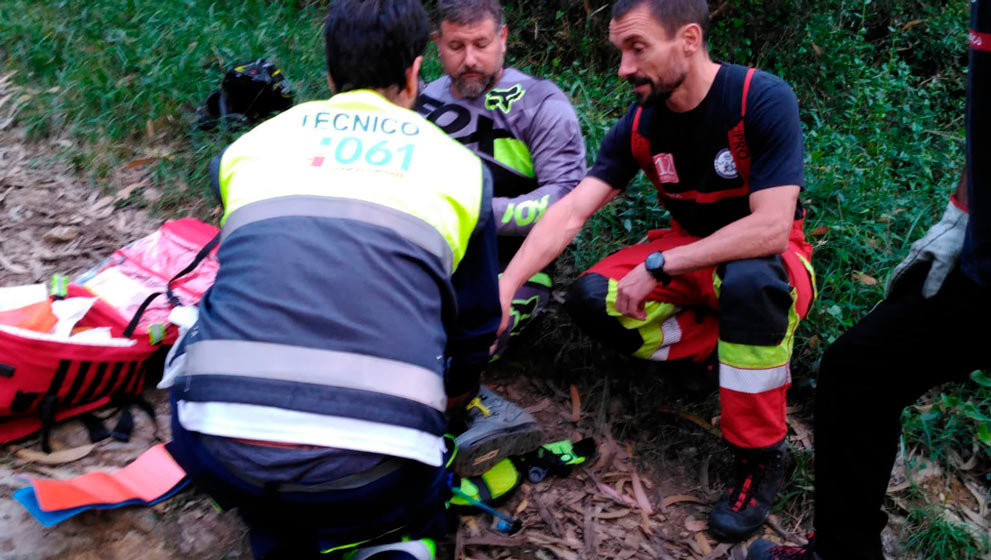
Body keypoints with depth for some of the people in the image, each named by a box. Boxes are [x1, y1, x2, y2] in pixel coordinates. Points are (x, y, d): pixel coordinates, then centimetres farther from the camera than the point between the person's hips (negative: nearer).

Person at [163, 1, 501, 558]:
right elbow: (476, 325, 27)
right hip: (371, 476, 0)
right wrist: (454, 397, 49)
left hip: (220, 459, 1)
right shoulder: (460, 165, 17)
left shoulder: (249, 145, 20)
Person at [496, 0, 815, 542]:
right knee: (591, 299, -16)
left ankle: (760, 456, -20)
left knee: (750, 281, -40)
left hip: (766, 255, -5)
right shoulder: (639, 125, -9)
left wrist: (658, 267, -30)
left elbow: (770, 228, -31)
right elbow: (569, 212, -17)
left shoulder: (764, 100, -25)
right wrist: (503, 288, -30)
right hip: (690, 254, 5)